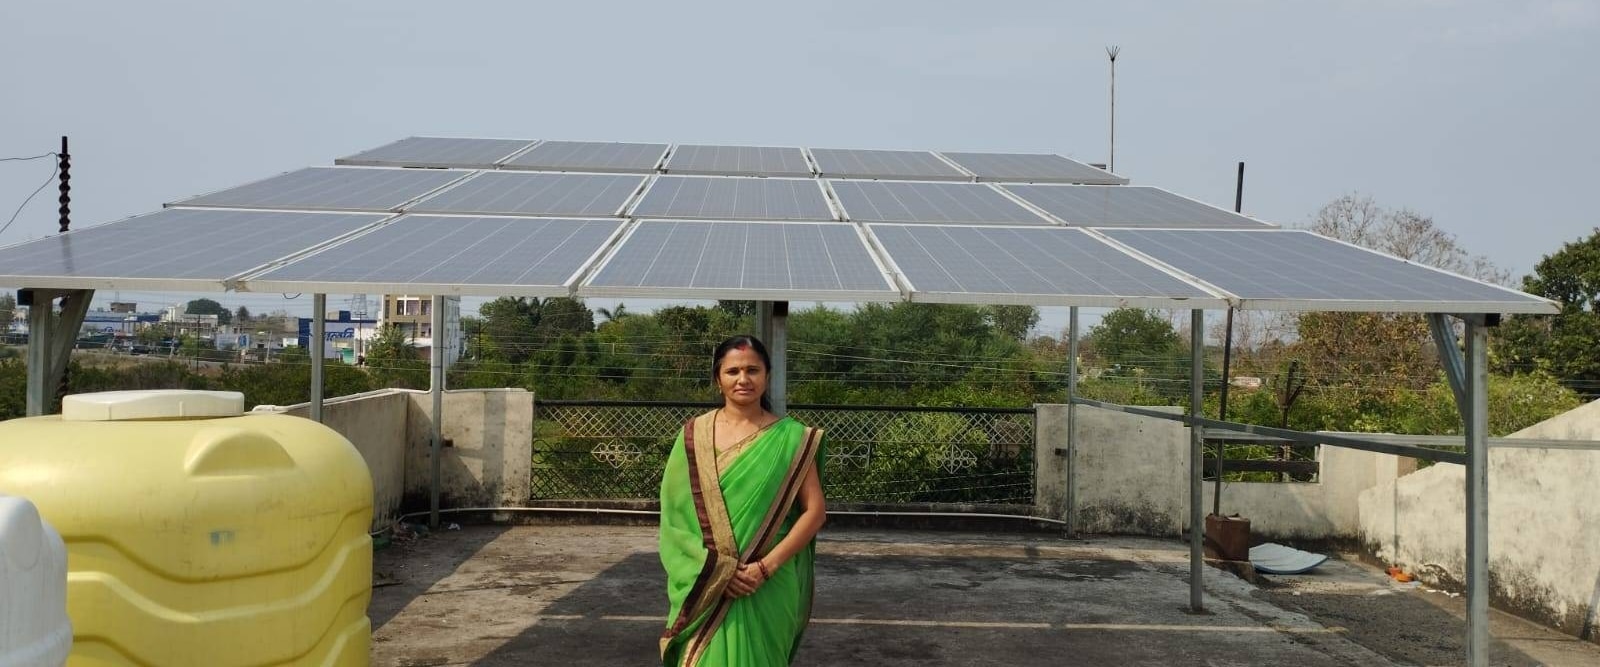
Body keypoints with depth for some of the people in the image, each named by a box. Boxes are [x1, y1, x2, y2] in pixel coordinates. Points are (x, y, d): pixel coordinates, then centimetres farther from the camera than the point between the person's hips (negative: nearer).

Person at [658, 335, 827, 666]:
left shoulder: (790, 437, -2)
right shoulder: (694, 434, 2)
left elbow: (814, 511, -4)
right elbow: (674, 509, 0)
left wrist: (766, 567, -14)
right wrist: (713, 567, -13)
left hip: (768, 585, -1)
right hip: (706, 585, 1)